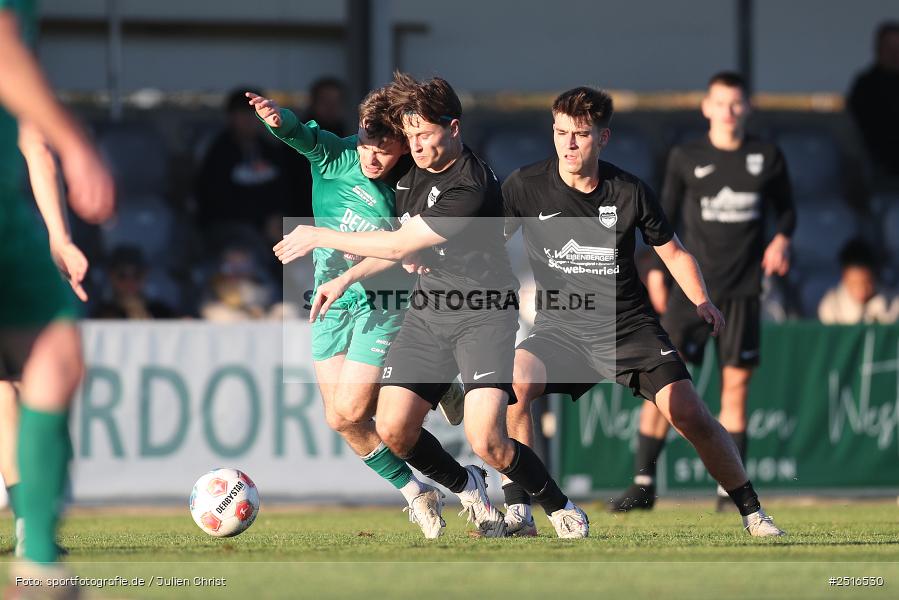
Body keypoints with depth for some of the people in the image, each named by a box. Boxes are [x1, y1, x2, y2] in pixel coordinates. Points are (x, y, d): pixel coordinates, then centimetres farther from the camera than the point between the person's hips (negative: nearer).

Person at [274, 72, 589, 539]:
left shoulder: (472, 188, -22)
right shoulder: (413, 174, 7)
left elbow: (399, 245, -20)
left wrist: (321, 237, -12)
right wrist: (346, 278, 13)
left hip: (483, 313, -8)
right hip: (427, 313, 8)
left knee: (485, 438, -21)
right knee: (393, 429, -5)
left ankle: (560, 508, 3)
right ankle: (467, 489, 23)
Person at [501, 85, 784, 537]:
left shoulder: (629, 192, -4)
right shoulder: (526, 186, -6)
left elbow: (673, 252, 9)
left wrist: (702, 302, -5)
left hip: (629, 325, 0)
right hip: (560, 326, 0)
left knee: (689, 415, -11)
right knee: (513, 382, -29)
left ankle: (752, 514, 6)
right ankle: (518, 512, -21)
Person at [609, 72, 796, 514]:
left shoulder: (767, 158, 5)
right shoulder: (685, 158, 3)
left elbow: (786, 208, 16)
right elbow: (666, 215, 10)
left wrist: (782, 238, -3)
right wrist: (656, 269, 4)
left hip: (742, 290, 1)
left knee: (735, 387, 1)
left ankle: (730, 488, 9)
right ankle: (643, 482, -5)